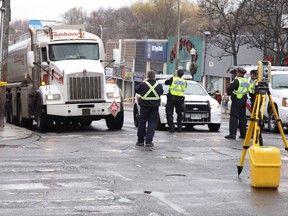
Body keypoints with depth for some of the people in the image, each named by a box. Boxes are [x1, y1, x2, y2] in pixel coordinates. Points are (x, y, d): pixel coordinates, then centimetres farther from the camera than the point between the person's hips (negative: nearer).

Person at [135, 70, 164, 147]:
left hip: (144, 106, -1)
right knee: (152, 123, 3)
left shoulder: (143, 84, -10)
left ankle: (140, 141, 13)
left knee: (142, 123, 8)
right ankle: (149, 141, -4)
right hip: (155, 106, 1)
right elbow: (161, 92, 15)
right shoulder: (159, 85, -2)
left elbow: (136, 90, 6)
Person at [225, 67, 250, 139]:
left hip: (236, 101, -7)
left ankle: (232, 134, -10)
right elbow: (248, 90, 15)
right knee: (242, 117, 13)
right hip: (244, 100, 7)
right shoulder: (247, 81, 9)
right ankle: (243, 134, 13)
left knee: (234, 117, -5)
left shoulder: (237, 81, -14)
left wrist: (229, 93, 7)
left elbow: (228, 89, -15)